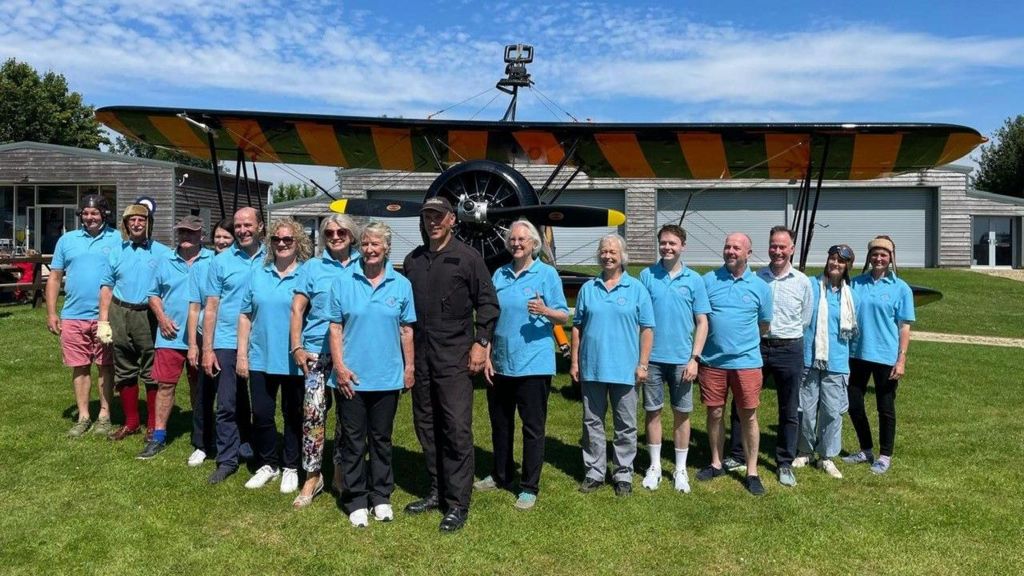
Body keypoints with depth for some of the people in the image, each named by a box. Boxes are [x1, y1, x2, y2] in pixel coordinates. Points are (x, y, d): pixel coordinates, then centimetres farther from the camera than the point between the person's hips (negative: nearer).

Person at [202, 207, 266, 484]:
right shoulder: (221, 261, 2)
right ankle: (227, 460, 15)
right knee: (228, 405, 4)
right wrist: (207, 349, -2)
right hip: (228, 343, 0)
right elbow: (211, 307, 2)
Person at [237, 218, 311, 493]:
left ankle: (291, 468, 25)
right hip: (261, 358, 3)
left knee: (293, 415, 9)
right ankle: (267, 464, 27)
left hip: (294, 361, -3)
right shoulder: (259, 274, 7)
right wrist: (242, 354, 4)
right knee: (261, 414, 8)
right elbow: (245, 316, 9)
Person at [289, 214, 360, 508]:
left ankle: (342, 472, 25)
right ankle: (312, 477, 7)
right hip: (318, 351, 0)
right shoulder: (312, 267, 6)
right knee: (313, 412, -5)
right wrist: (297, 347, -5)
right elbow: (297, 308, 4)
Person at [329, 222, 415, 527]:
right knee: (353, 440, 7)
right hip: (351, 377, -1)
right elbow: (335, 328, -1)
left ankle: (381, 497, 27)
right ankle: (356, 500, 20)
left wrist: (410, 367, 2)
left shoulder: (401, 284, 1)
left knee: (381, 439, 14)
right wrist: (340, 366, -9)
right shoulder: (344, 282, -2)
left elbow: (406, 330, 5)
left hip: (387, 377, 1)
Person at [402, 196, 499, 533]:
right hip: (420, 356, 6)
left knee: (457, 428, -6)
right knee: (426, 426, 12)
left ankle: (458, 504, 2)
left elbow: (488, 303, -2)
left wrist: (480, 343, -9)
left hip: (454, 357, -5)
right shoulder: (413, 260, 13)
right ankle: (437, 491, 26)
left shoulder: (467, 258, -2)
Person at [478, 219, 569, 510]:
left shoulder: (547, 273, -3)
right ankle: (500, 475, 35)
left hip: (533, 365, -5)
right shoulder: (499, 275, 9)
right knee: (500, 424, 17)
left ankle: (529, 487, 13)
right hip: (500, 363, 5)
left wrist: (546, 310, -25)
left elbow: (563, 316, -4)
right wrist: (487, 356, 5)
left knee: (533, 428, 2)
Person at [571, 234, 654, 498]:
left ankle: (624, 474, 19)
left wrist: (643, 364, -7)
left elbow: (647, 329, 0)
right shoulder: (588, 288, 7)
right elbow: (577, 327, 10)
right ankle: (594, 471, 21)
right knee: (592, 422, 10)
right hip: (591, 368, 2)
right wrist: (574, 361, 5)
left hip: (625, 370, -2)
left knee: (626, 425, 7)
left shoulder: (636, 289, 1)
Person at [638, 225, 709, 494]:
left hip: (682, 359, 0)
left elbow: (702, 322, 2)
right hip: (652, 357, 0)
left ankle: (680, 469, 21)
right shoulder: (647, 276, 1)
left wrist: (694, 358, -6)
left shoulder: (694, 279, 2)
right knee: (653, 412, 9)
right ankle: (654, 466, 23)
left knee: (682, 414, 8)